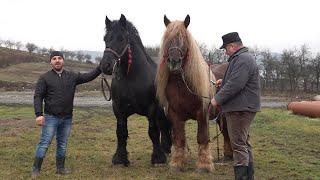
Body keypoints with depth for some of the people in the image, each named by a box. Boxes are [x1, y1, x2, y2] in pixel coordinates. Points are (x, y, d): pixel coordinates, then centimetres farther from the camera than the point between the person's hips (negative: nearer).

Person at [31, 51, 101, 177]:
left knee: (63, 144, 13)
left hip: (67, 118, 4)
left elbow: (89, 77, 6)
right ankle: (36, 169, 3)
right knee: (44, 143, -4)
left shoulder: (72, 76, 8)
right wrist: (38, 114, -17)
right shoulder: (45, 78, -3)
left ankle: (60, 168, 24)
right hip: (50, 117, -4)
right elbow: (38, 97, -6)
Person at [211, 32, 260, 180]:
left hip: (239, 109, -11)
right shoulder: (244, 57, 18)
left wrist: (217, 99, -18)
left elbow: (235, 85, -26)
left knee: (239, 145, -9)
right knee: (244, 144, 17)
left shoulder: (242, 60, -18)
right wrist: (224, 82, 21)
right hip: (242, 108, 11)